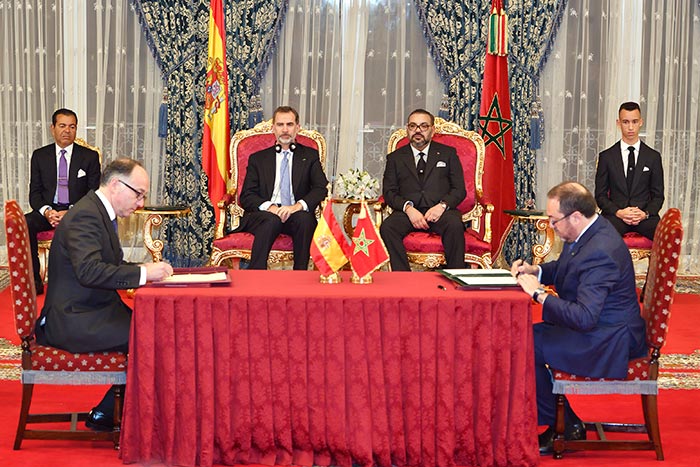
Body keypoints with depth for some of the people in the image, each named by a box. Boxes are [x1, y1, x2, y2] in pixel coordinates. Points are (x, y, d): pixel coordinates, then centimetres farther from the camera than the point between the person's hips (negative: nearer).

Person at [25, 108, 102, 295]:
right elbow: (35, 193, 9)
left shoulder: (89, 157, 7)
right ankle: (34, 280, -22)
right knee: (24, 223, -29)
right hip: (48, 211, 2)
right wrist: (47, 211, -13)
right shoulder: (40, 156, 12)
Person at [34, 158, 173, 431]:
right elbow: (89, 271, -29)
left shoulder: (100, 213, 15)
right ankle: (104, 415, -6)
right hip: (73, 320, -11)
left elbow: (111, 265, 19)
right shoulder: (85, 216, -18)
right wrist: (143, 273, -27)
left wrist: (146, 270, 2)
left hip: (92, 312, 11)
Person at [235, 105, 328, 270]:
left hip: (296, 215, 0)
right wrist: (269, 207, -13)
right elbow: (246, 197, 9)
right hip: (264, 214, 0)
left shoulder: (310, 156, 19)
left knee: (304, 218, -35)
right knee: (271, 220, -35)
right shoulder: (258, 159, 20)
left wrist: (298, 206, -17)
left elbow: (322, 188, 3)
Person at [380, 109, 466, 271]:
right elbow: (389, 192, 9)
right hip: (407, 213, 1)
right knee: (387, 227, -31)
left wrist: (443, 205, -11)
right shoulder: (395, 158, 19)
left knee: (454, 225, -35)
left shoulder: (448, 154, 18)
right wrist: (408, 208, -11)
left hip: (439, 211, -1)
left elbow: (459, 190, 10)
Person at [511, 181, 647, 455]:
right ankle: (569, 422, 10)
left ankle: (556, 426, 3)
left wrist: (539, 293, -26)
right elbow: (564, 268, 23)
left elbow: (584, 317, -34)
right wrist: (536, 271, 3)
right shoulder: (588, 232, 2)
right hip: (595, 325, 11)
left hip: (609, 340, -11)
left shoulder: (600, 252, -29)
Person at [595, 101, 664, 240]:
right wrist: (618, 212, -10)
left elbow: (658, 195, 13)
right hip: (615, 215, -1)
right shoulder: (606, 157, 10)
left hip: (645, 215, 1)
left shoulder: (653, 157, 13)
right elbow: (600, 195, 9)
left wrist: (645, 213, -8)